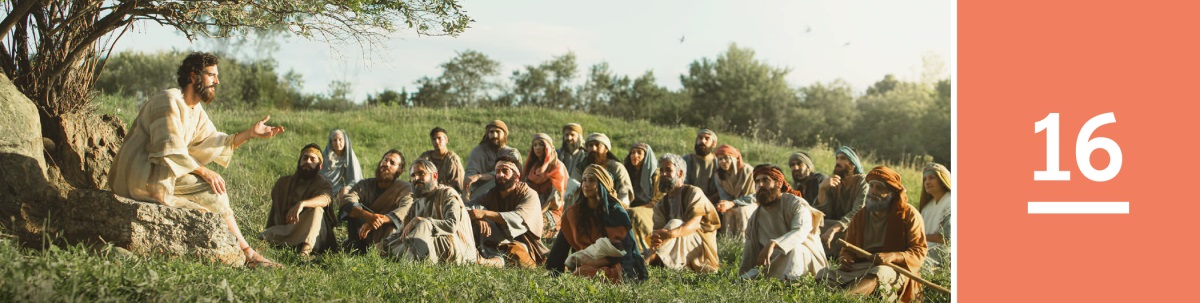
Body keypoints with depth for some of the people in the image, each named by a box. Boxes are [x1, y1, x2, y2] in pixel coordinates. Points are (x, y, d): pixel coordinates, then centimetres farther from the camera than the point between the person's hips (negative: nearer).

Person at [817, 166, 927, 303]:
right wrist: (845, 258, -2)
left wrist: (893, 256, -22)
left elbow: (919, 251, -3)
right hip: (861, 268, 6)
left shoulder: (909, 215, 5)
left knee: (880, 273, -43)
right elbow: (849, 248, 24)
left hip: (894, 269, -6)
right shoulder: (861, 216, 19)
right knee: (825, 275, -20)